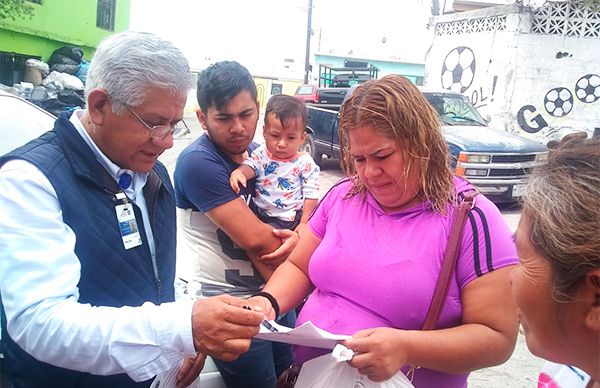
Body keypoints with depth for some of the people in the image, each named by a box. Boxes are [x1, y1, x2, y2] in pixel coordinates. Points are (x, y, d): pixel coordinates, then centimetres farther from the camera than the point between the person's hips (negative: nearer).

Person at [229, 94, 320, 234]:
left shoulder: (305, 163, -6)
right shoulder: (261, 154, 3)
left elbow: (311, 196, -5)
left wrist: (304, 223, -8)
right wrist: (239, 172, -38)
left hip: (292, 219, -4)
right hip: (260, 216, 4)